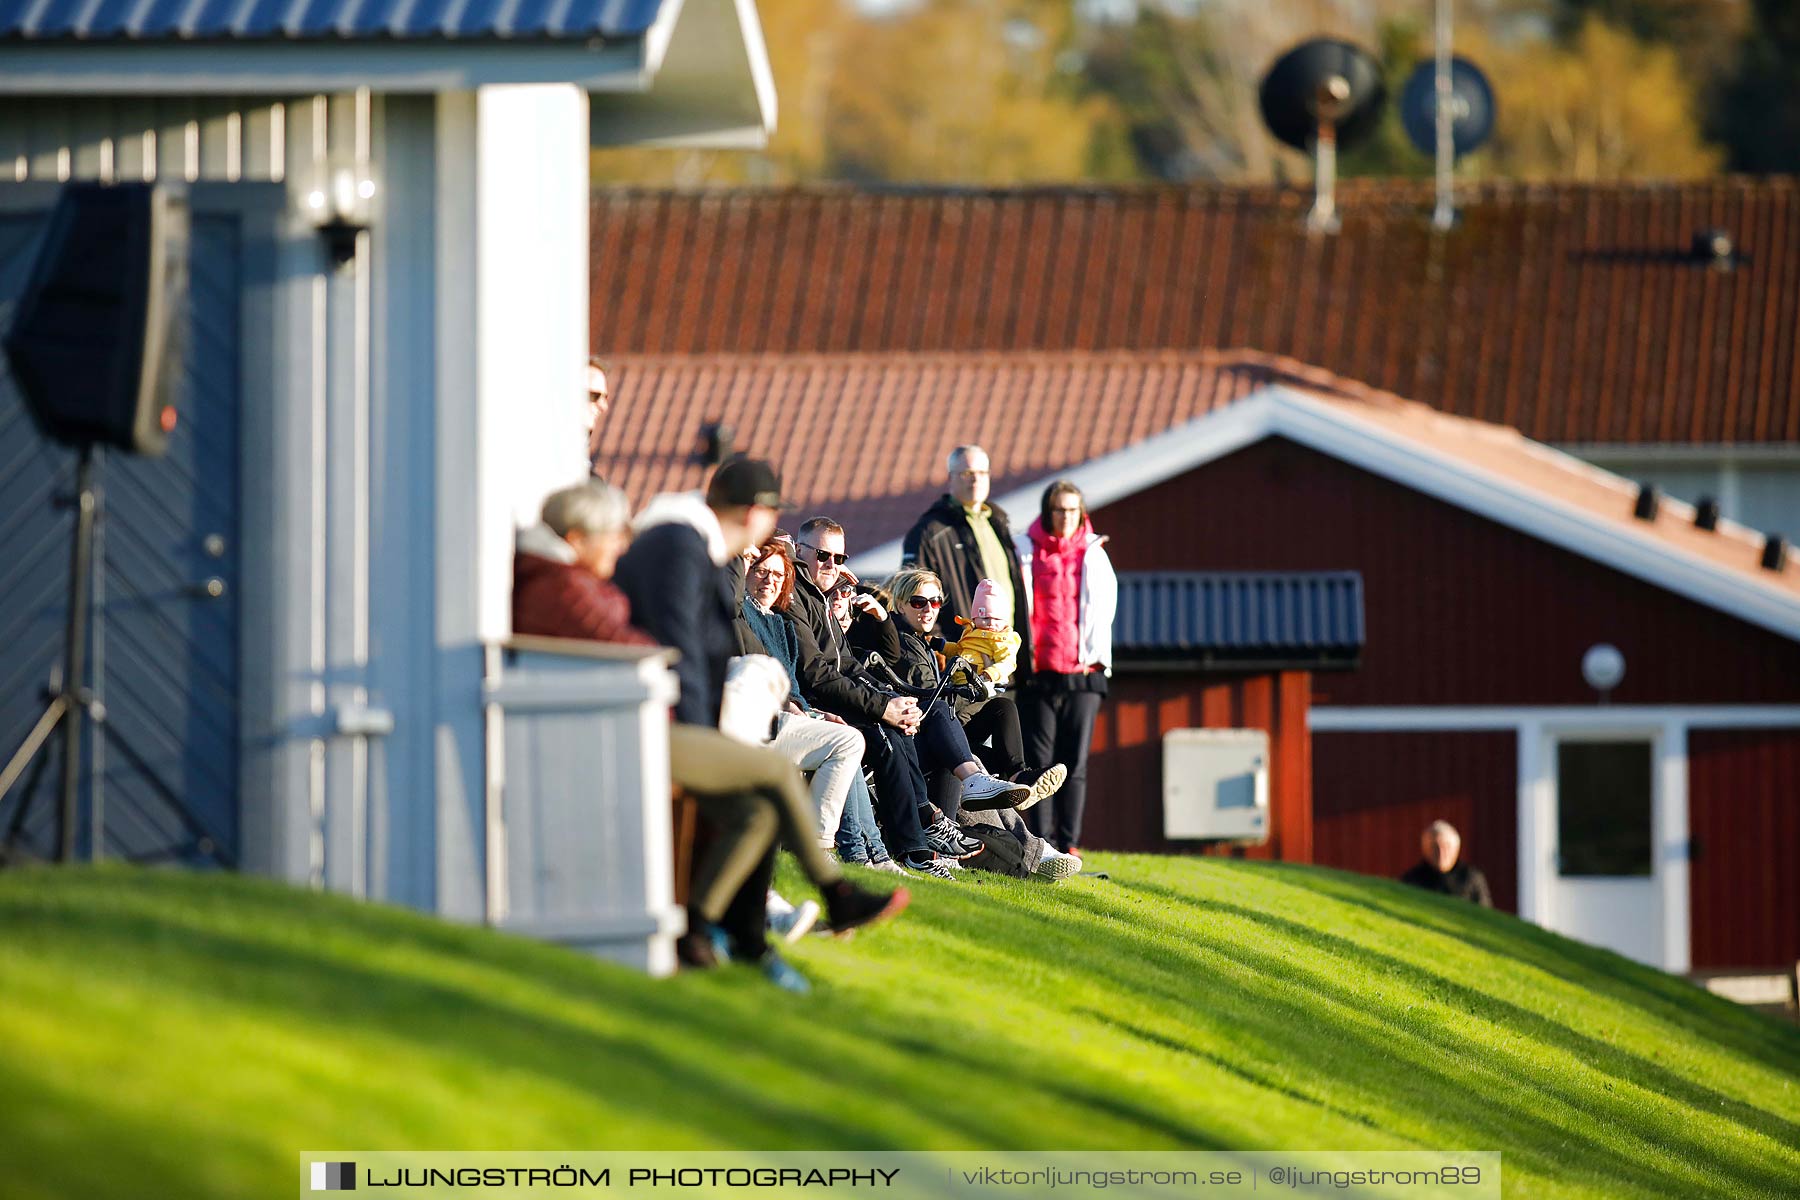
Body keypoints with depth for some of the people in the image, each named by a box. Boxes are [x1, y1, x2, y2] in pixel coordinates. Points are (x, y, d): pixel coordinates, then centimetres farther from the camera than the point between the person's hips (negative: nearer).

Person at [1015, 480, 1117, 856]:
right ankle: (1043, 843, -1)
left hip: (1083, 671, 1)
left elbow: (1103, 608, 10)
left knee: (1075, 763, -1)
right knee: (1039, 760, -3)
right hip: (1038, 671, -1)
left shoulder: (1093, 554, 11)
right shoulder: (1026, 552, 7)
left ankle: (1069, 845, 1)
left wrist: (1094, 655, 2)